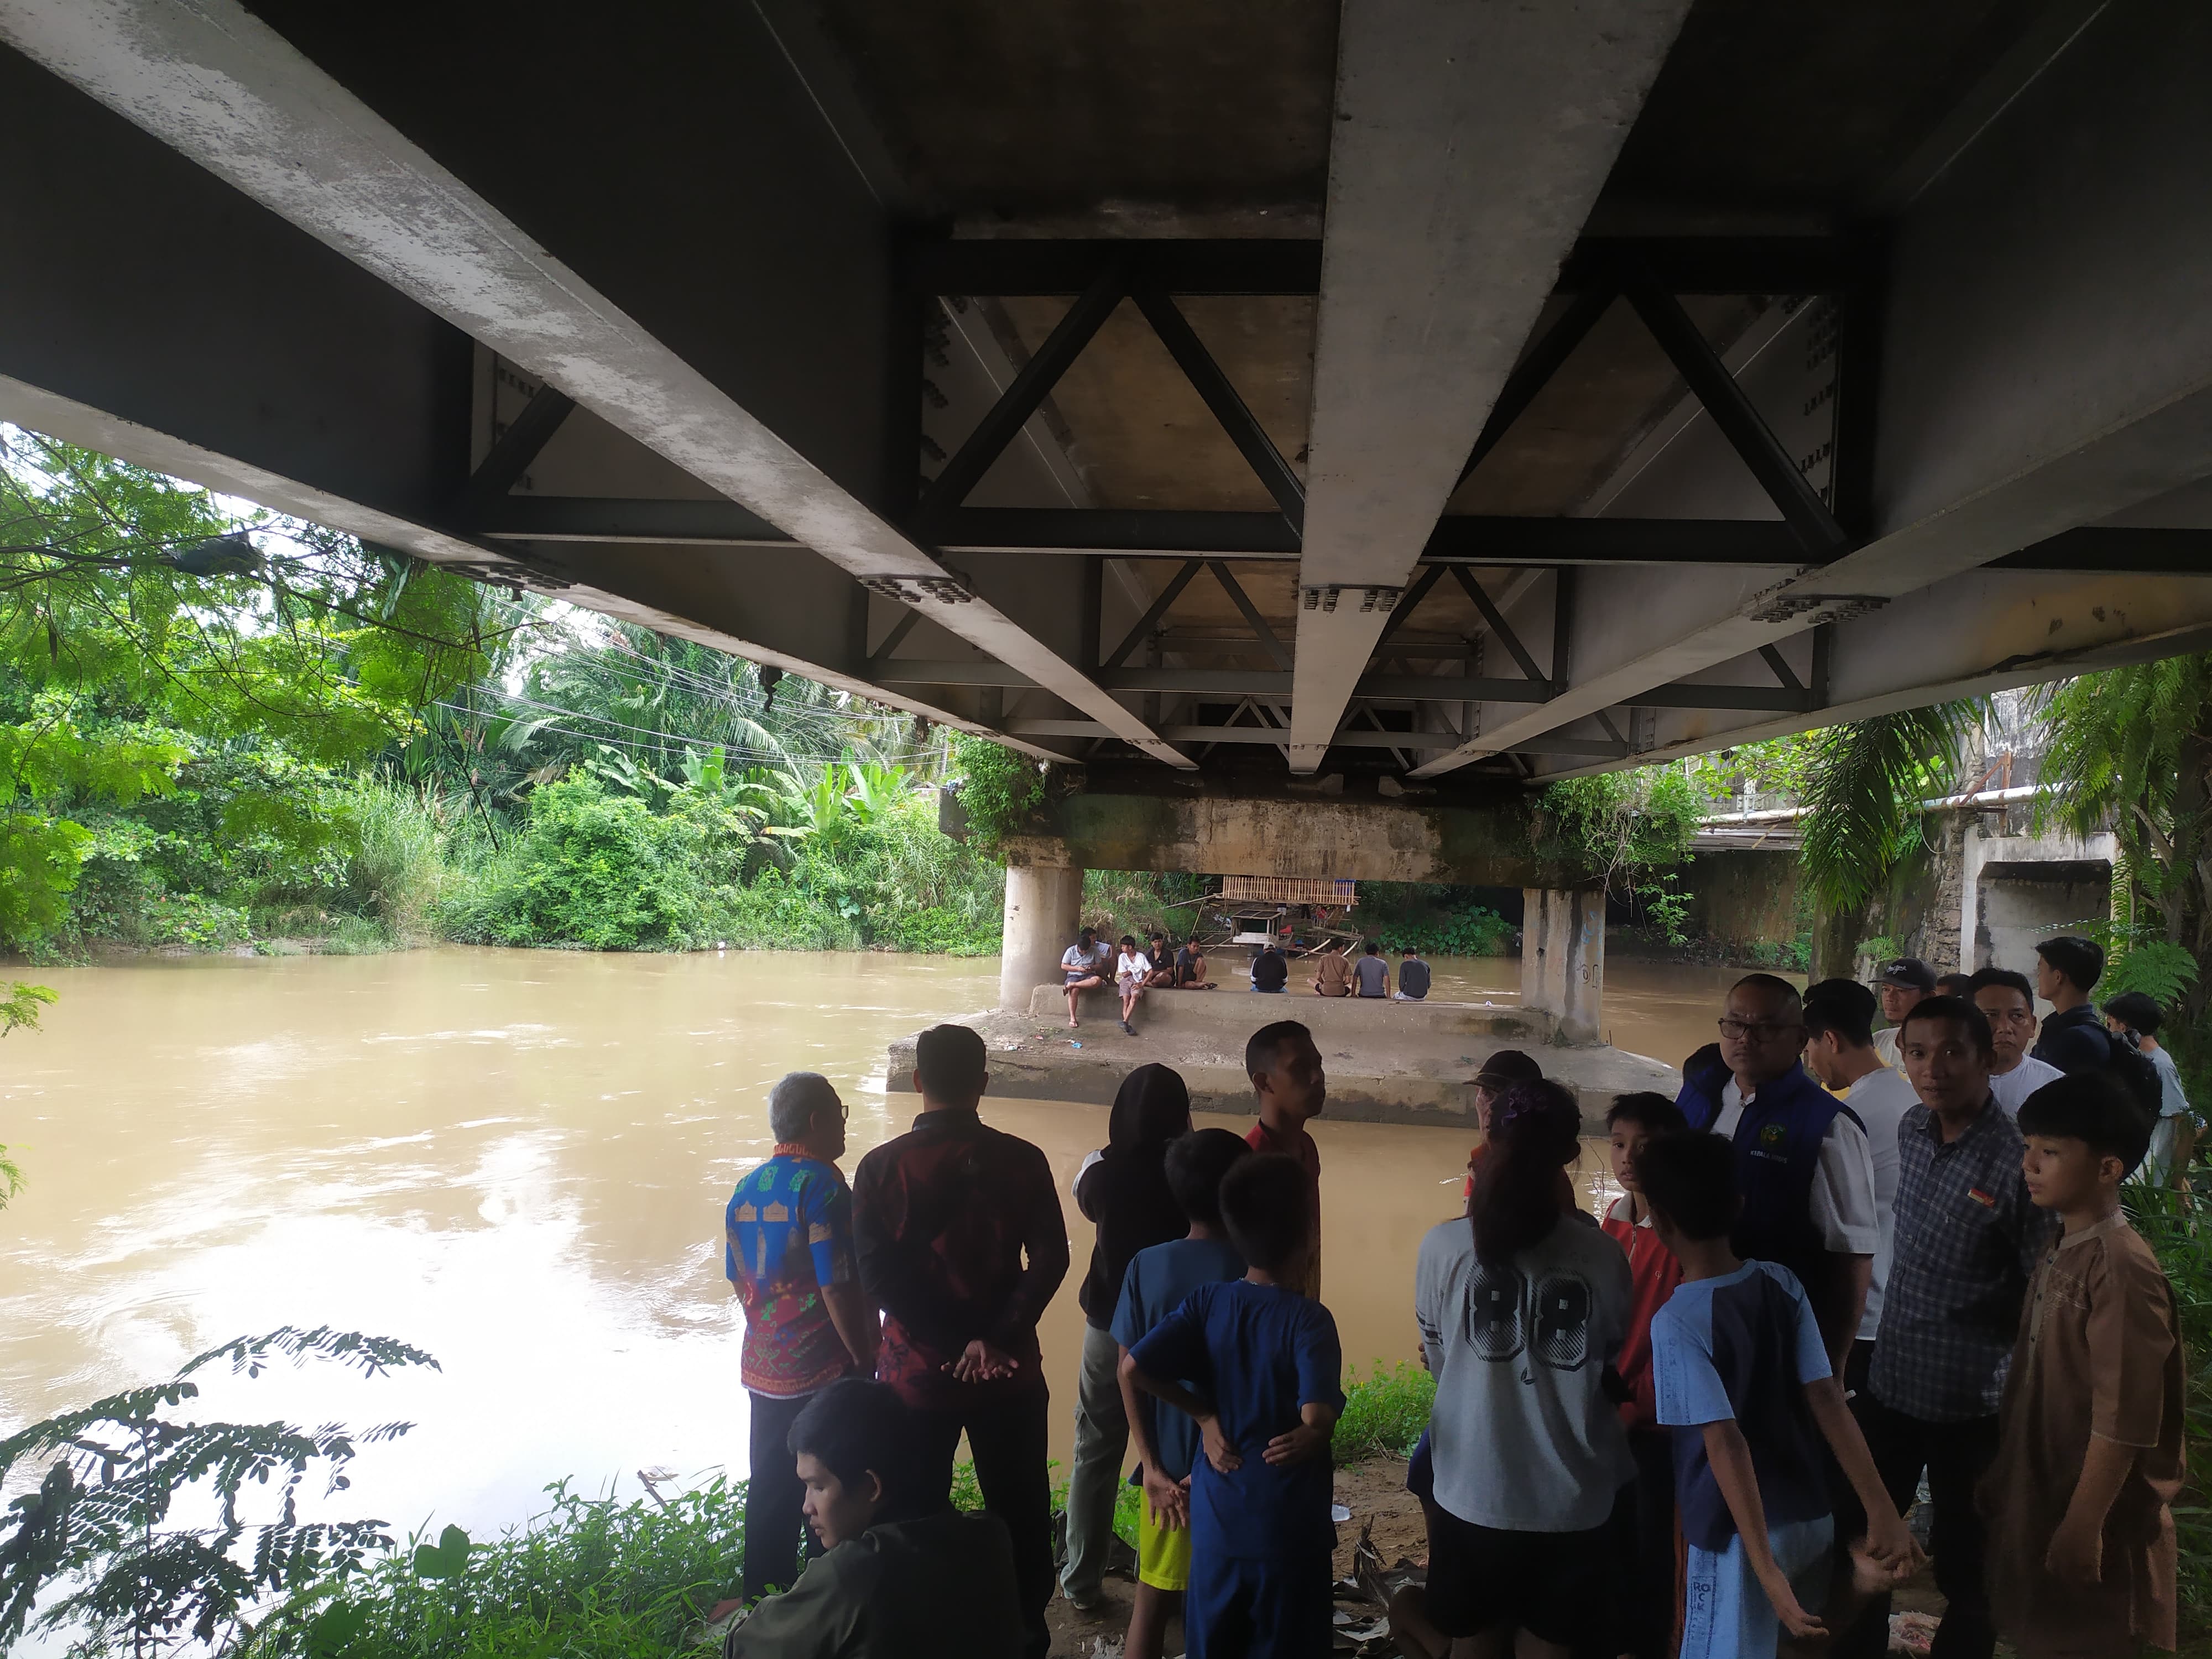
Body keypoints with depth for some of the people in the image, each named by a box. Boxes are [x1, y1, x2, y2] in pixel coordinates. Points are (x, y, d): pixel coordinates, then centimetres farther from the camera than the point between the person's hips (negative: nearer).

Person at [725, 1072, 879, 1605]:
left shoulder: (747, 1189, 5)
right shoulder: (822, 1186, -19)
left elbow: (738, 1279, 13)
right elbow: (838, 1288, -20)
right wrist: (865, 1361, -11)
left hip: (764, 1367, 7)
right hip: (823, 1371, -7)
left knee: (772, 1489, 18)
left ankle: (765, 1600, 29)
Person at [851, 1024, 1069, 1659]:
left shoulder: (881, 1168, -10)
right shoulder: (1022, 1161, -7)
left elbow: (876, 1274, -14)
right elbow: (1049, 1258, -14)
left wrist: (953, 1343, -12)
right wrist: (995, 1339, -17)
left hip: (915, 1374, -1)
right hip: (1009, 1373, 1)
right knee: (1020, 1511, 18)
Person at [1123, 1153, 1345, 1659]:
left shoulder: (1205, 1302, -6)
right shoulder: (1308, 1319, -17)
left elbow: (1133, 1368, -13)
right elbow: (1317, 1417, -27)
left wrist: (1204, 1412, -2)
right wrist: (1309, 1437, -5)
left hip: (1216, 1521, 4)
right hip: (1289, 1527, -4)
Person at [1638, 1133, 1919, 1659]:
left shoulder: (1676, 1322, -20)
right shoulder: (1783, 1284, -4)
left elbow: (1726, 1443, -25)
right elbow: (1827, 1400, -7)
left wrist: (1765, 1568, -24)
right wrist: (1882, 1510, -7)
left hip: (1740, 1537, -6)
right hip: (1812, 1517, 6)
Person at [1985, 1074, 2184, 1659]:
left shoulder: (2121, 1267, -22)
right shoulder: (2061, 1255, 5)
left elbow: (2125, 1420, -23)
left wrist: (2084, 1524, -20)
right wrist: (2003, 1479, 14)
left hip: (2097, 1513, -8)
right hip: (2040, 1496, 8)